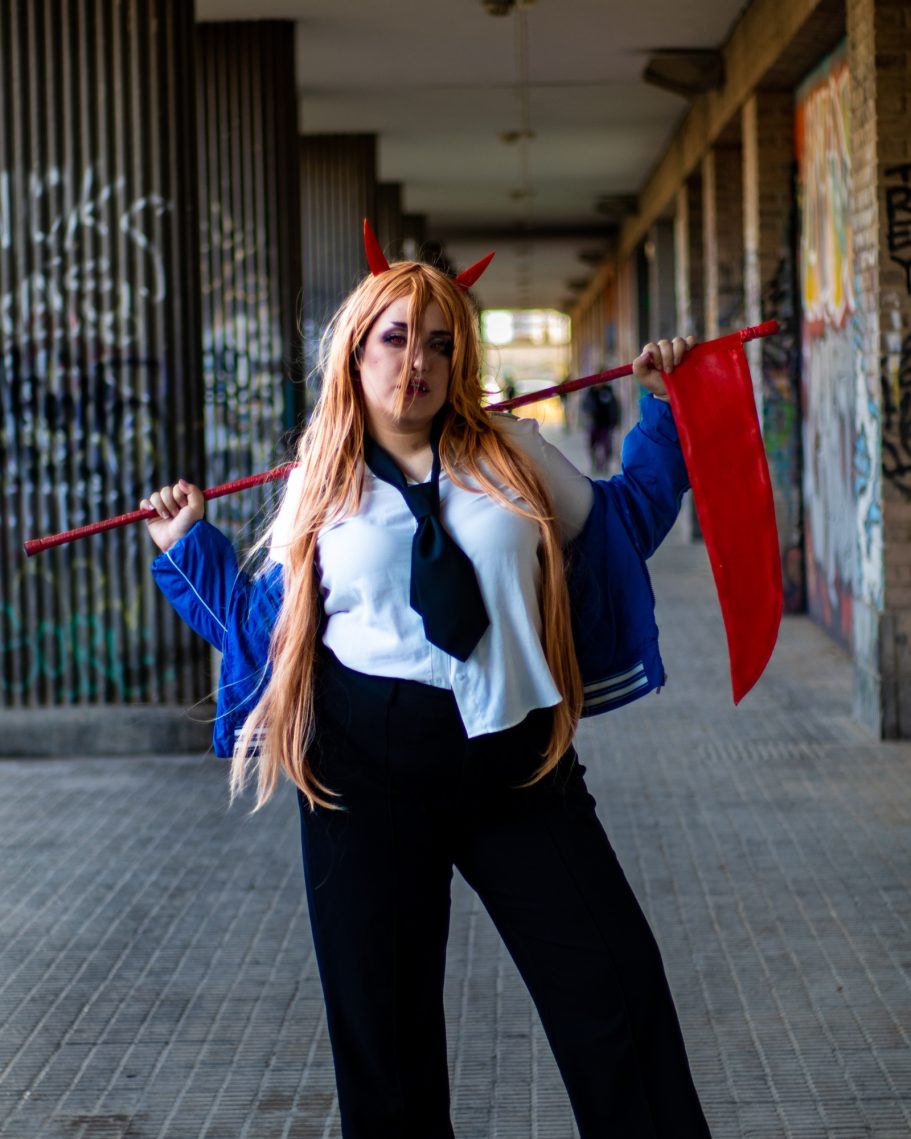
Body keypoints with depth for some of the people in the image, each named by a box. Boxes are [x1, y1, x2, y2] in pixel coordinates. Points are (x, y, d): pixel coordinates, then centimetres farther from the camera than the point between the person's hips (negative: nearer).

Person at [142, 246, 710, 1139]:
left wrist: (662, 409, 14)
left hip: (517, 762, 1)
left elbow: (619, 522, 21)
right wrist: (190, 549, 13)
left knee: (617, 992, -2)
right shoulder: (320, 484, 6)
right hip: (369, 769, 0)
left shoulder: (513, 456, 6)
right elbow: (270, 625, 14)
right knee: (382, 1021, 7)